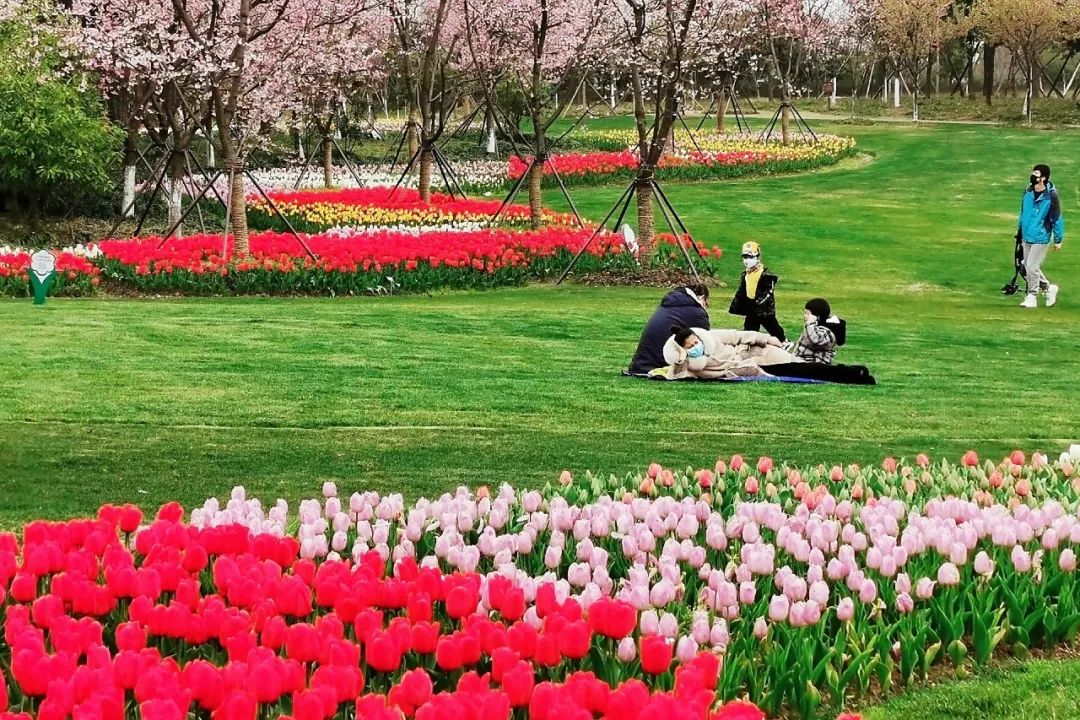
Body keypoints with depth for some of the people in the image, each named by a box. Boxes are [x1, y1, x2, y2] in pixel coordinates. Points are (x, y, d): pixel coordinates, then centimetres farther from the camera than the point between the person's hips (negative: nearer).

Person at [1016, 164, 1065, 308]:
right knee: (1027, 268, 12)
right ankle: (1048, 287, 31)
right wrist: (1020, 231, 21)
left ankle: (1032, 297, 7)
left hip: (1041, 238, -7)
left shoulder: (1051, 196, -16)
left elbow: (1057, 218, -11)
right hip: (1027, 237, 7)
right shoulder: (1028, 192, 3)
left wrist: (1058, 240, -8)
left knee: (1032, 268, -7)